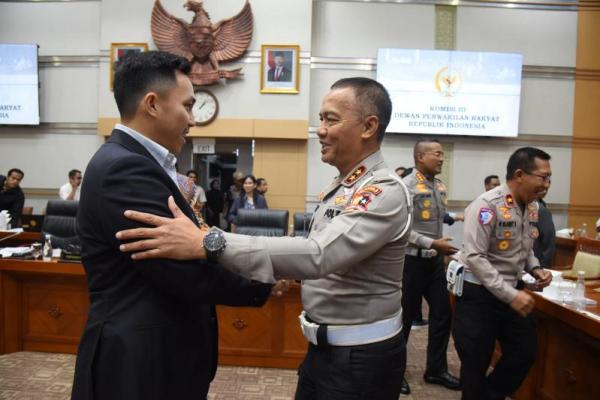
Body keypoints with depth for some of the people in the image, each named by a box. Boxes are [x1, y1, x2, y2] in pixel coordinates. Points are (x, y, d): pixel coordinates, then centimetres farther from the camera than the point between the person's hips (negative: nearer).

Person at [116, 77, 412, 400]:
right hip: (325, 347, 7)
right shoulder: (338, 188, 6)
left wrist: (207, 243, -41)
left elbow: (320, 254, -36)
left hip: (362, 357, -7)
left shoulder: (385, 191, -22)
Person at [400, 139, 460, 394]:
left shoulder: (440, 187, 7)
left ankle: (436, 369, 29)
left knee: (442, 313, 12)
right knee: (406, 316, 6)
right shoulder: (407, 186, -17)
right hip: (413, 259, -7)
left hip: (435, 259, 7)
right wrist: (433, 244, -21)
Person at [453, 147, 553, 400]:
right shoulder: (487, 205, -22)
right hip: (479, 294, -8)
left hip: (513, 291, 8)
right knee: (476, 363, 5)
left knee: (525, 354, 16)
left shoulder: (532, 206, 4)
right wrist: (511, 295, -26)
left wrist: (535, 269, -1)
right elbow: (474, 257, -25)